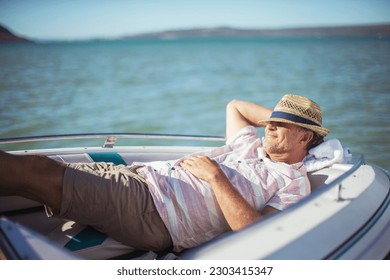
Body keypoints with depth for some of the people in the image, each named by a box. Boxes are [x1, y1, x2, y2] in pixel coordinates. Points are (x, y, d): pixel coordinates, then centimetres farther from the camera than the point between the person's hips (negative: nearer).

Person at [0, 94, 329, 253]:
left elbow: (254, 232, -16)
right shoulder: (253, 146, 23)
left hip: (152, 213, -8)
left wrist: (216, 176, -15)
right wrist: (278, 115, 30)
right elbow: (234, 106, 41)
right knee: (41, 165, -6)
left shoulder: (294, 184, 0)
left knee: (38, 170, -20)